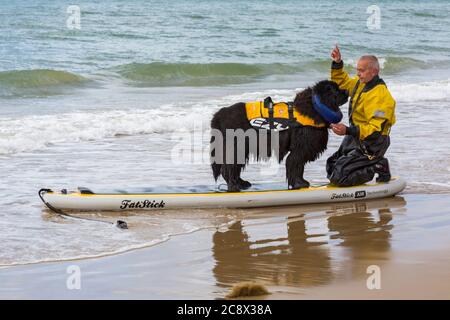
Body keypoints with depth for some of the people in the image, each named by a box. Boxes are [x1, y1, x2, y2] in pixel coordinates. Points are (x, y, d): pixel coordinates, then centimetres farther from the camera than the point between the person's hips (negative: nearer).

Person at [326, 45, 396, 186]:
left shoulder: (380, 96, -26)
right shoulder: (361, 83, 3)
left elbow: (375, 130, -31)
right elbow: (341, 82, 22)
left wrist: (348, 131, -39)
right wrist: (337, 63, 5)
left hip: (370, 146, -10)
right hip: (355, 139, 10)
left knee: (338, 177, -17)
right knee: (331, 166, 18)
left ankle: (378, 167, -3)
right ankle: (376, 164, 14)